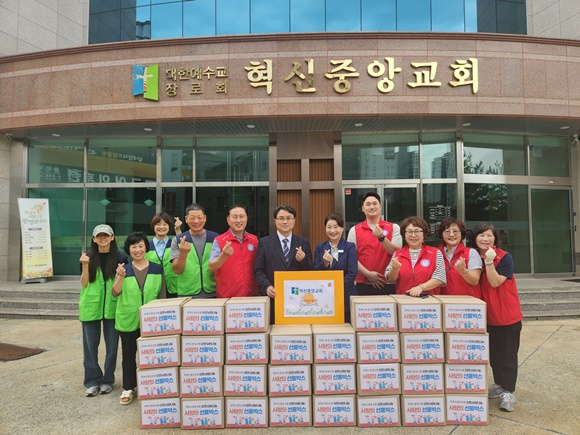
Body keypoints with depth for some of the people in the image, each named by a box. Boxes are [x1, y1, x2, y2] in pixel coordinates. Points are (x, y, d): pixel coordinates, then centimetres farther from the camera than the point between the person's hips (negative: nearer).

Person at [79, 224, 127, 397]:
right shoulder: (88, 258, 5)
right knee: (90, 345, 6)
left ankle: (107, 380, 22)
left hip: (112, 307, -1)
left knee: (111, 345, 7)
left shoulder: (120, 258, 2)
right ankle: (92, 381, 19)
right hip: (91, 306, 1)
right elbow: (84, 284, 1)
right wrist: (85, 265, -11)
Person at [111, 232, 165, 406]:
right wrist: (121, 277, -28)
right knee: (128, 354, 10)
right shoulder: (124, 269, 1)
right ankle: (128, 389, 24)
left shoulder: (157, 269, -1)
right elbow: (115, 293, -11)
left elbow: (162, 295, 3)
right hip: (128, 320, 1)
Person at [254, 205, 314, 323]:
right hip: (273, 297, -1)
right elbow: (258, 270, 2)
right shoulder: (264, 243, 6)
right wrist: (267, 287, -14)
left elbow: (310, 272, 8)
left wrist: (303, 260, -12)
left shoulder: (303, 243, 9)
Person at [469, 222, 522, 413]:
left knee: (508, 354, 3)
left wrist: (489, 261, -31)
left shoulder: (505, 257, -14)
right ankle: (499, 384, 33)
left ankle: (508, 392, 15)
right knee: (493, 353, 16)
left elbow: (495, 283, -23)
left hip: (507, 314, -5)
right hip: (488, 314, 5)